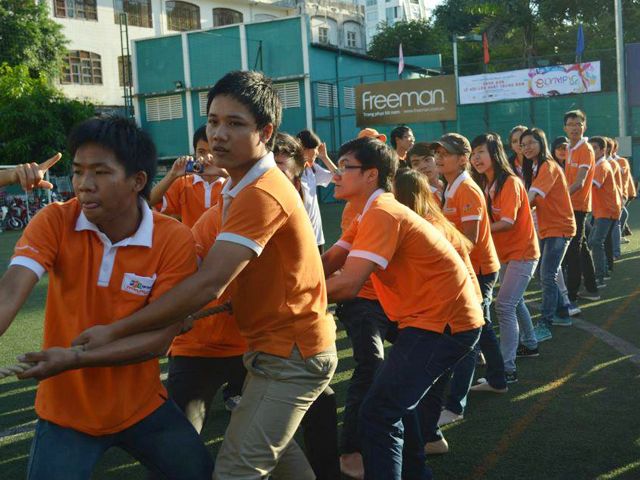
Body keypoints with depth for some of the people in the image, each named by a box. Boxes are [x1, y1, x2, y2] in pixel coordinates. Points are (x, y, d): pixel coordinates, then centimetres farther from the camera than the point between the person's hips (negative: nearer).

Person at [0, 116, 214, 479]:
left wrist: (75, 359, -28)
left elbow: (159, 337, -17)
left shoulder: (175, 241, -16)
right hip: (66, 412, 0)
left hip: (143, 407, 1)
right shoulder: (55, 223, -13)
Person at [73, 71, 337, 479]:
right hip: (280, 347, 10)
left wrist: (114, 332, -27)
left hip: (291, 355, -10)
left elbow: (207, 285, -32)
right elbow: (225, 278, 11)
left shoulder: (261, 194, -26)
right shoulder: (242, 187, 9)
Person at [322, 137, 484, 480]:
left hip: (443, 322, -11)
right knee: (395, 402, 24)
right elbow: (327, 263, 4)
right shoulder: (372, 215, 12)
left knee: (378, 413, -13)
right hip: (431, 317, 11)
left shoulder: (382, 214, -21)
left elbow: (347, 285, -30)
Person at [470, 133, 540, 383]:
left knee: (504, 306, -17)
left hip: (522, 251, -9)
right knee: (514, 301, 23)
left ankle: (506, 369, -15)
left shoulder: (510, 182, -18)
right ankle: (529, 345, 44)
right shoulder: (485, 185, 5)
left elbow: (507, 222, -25)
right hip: (505, 253, 9)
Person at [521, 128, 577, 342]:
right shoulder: (534, 168, 13)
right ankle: (561, 313, 28)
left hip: (559, 227, -9)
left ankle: (545, 326, -10)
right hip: (546, 228, 9)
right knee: (546, 275, 14)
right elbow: (533, 200, 6)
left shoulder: (548, 167, -15)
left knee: (547, 276, -12)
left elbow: (531, 197, -28)